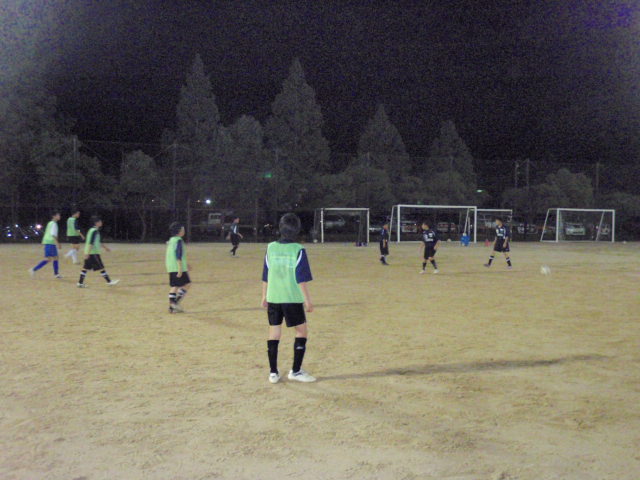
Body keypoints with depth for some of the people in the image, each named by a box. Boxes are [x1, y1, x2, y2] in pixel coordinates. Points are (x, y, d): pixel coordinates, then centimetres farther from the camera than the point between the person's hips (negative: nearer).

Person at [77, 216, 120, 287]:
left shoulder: (92, 230, 16)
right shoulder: (94, 231, -15)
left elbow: (98, 242, 27)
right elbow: (91, 243, -22)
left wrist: (105, 247, 34)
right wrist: (87, 253, -25)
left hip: (88, 253, 10)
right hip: (93, 253, -9)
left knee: (85, 267, 8)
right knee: (101, 267, -3)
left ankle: (80, 283, 8)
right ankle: (109, 281, 3)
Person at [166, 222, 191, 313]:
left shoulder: (171, 240, 16)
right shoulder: (179, 240, -12)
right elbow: (178, 255, -19)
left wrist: (185, 264, 32)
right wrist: (180, 268, -21)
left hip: (171, 267, 9)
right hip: (178, 267, -9)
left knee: (174, 286, 10)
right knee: (187, 284, 0)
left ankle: (171, 306, 8)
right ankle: (176, 302, -7)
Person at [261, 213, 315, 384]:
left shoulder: (271, 248, 3)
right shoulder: (298, 250, -8)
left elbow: (265, 275, 8)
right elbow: (301, 278, -10)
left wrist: (264, 296, 17)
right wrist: (307, 299, -5)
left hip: (273, 298, 4)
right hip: (293, 298, -4)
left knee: (274, 332, 10)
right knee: (302, 331, 8)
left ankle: (273, 372, 12)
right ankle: (296, 371, 5)